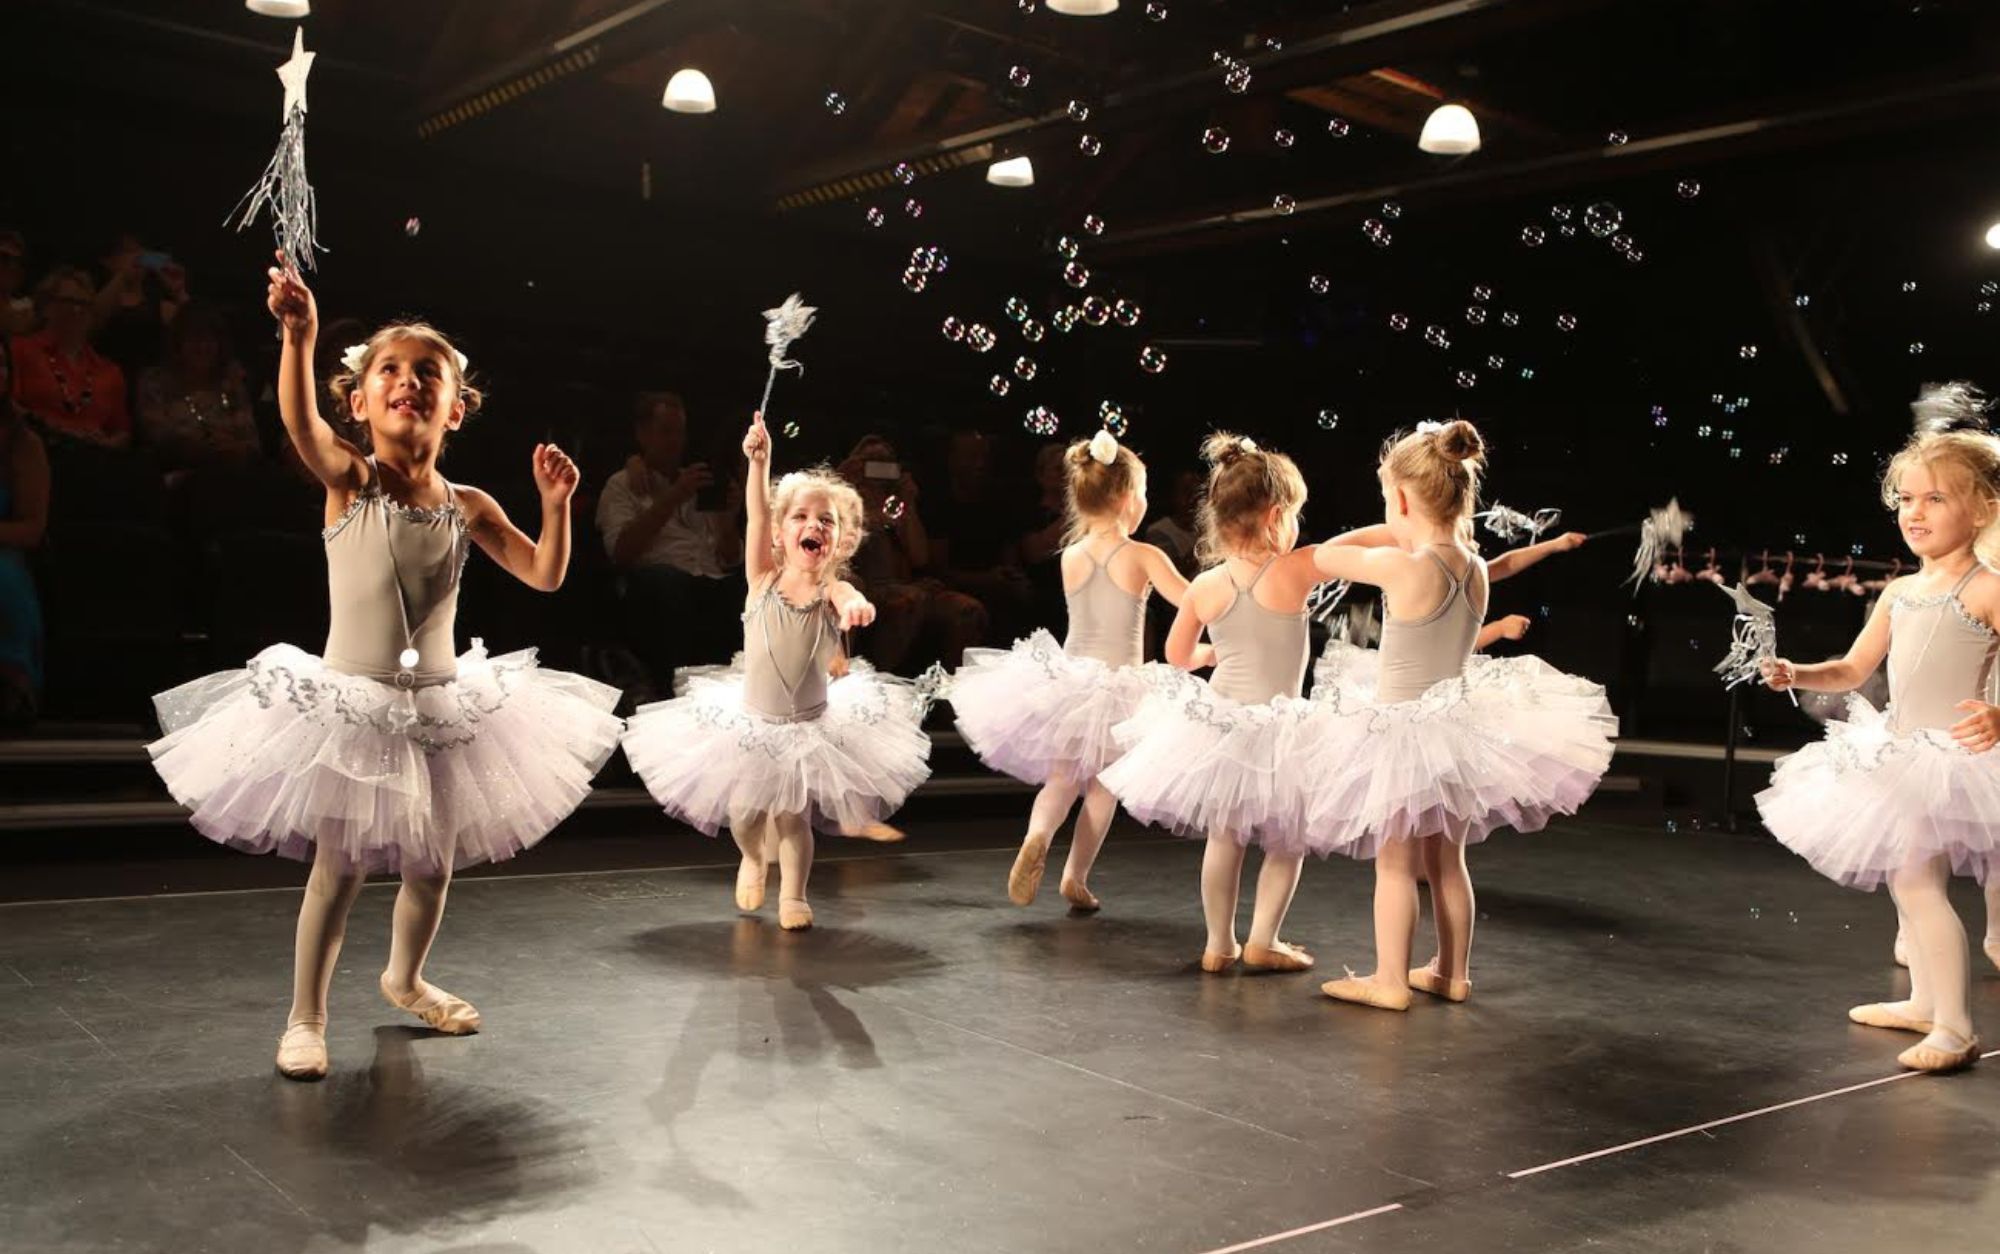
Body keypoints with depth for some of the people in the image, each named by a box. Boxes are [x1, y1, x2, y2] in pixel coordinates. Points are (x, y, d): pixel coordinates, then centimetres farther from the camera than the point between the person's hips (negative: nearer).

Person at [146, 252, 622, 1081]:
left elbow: (545, 576, 2)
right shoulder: (348, 481, -9)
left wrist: (556, 504, -15)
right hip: (349, 707, -4)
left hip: (441, 710, 4)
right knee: (338, 870, -1)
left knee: (432, 866, 14)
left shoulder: (468, 507, 0)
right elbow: (299, 424, -29)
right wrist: (299, 338, -47)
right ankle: (305, 1019, 17)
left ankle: (405, 979, 41)